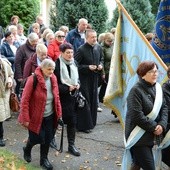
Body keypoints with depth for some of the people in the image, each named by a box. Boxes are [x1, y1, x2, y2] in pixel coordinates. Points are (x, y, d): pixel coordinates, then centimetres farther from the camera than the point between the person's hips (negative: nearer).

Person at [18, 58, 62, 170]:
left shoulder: (53, 78, -2)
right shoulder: (33, 79, -20)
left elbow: (56, 97, 7)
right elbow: (25, 100, -17)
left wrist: (59, 114, 6)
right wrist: (25, 119, -17)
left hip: (50, 116, 5)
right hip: (36, 116, -5)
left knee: (48, 138, 9)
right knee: (36, 138, 5)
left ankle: (44, 159, 30)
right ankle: (27, 150, 38)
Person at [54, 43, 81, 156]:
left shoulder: (73, 63, 6)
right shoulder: (57, 65, -16)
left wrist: (77, 84, -1)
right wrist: (67, 88, -19)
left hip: (72, 96, 5)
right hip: (61, 97, -5)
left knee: (72, 121, 6)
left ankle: (71, 145, 14)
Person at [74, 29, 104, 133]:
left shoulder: (98, 47, 2)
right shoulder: (81, 49, -16)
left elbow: (101, 59, 19)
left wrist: (101, 65, -2)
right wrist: (88, 67, -20)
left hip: (95, 78, 6)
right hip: (84, 78, -6)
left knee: (93, 100, 14)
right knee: (85, 101, -2)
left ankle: (91, 122, 29)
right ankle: (84, 125, 7)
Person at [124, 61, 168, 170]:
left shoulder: (158, 88, 7)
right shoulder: (136, 90, -17)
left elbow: (164, 108, 8)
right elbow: (137, 116, -22)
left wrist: (162, 125, -9)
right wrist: (154, 127, -15)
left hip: (151, 136, 7)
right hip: (138, 138, -7)